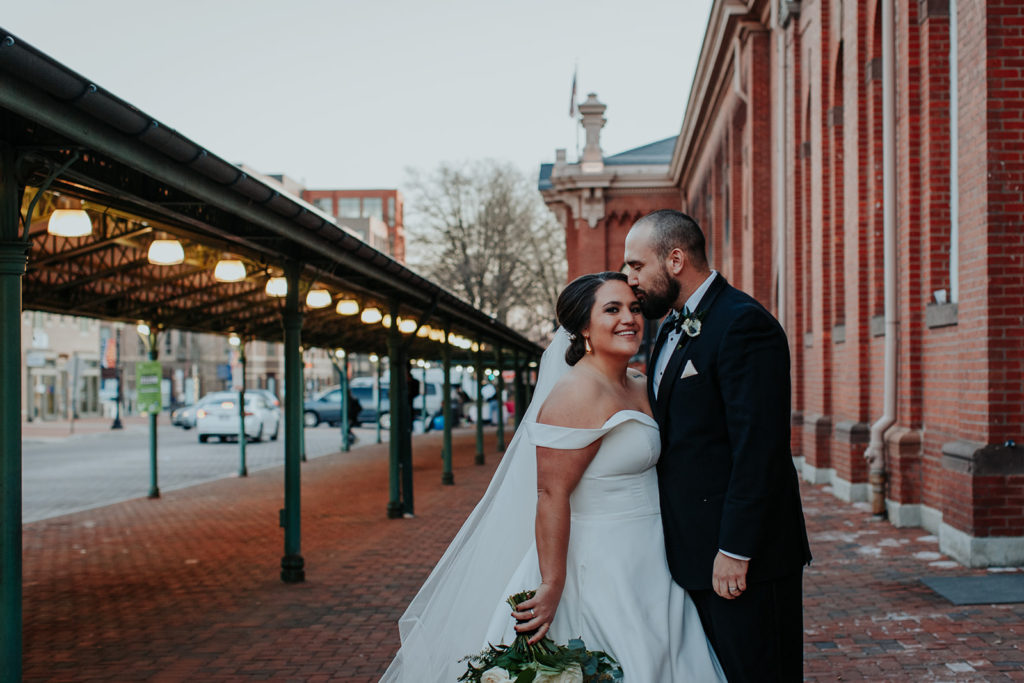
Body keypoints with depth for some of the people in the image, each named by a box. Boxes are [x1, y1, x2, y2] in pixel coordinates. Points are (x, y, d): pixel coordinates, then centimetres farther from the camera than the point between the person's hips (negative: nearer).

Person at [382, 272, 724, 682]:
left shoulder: (642, 389, 9)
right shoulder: (578, 393, -18)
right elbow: (551, 494, -21)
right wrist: (552, 586, -22)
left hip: (645, 567, 9)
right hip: (600, 569, -9)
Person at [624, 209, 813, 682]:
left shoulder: (744, 324, -15)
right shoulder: (672, 328, 15)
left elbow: (759, 449, -21)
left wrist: (735, 551, -22)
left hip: (745, 557, -9)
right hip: (693, 554, 9)